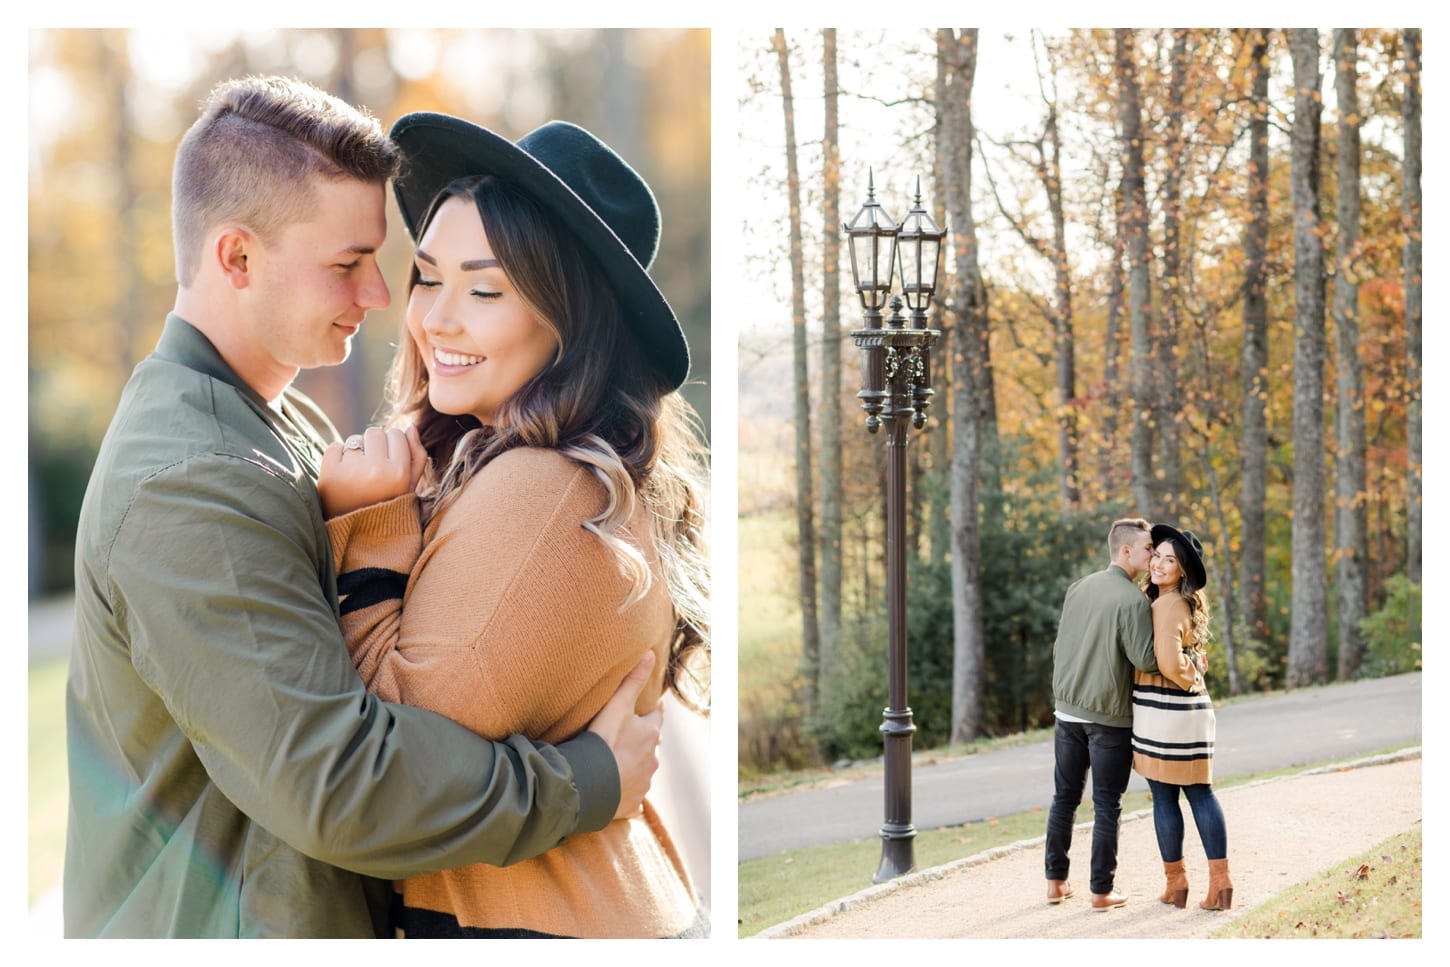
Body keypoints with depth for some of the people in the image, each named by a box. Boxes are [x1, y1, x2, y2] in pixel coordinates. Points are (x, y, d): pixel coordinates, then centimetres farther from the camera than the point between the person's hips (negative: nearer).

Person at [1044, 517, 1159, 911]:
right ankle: (1102, 891, 7)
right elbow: (1145, 659, -20)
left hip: (1067, 711, 6)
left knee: (1064, 797, 14)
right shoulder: (1133, 600, -16)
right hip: (1110, 717, -6)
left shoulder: (1078, 588, 6)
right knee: (1107, 805, 3)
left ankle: (1056, 880, 19)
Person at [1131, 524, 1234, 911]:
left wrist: (1189, 680, -7)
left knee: (1164, 796, 2)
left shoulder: (1167, 605, -15)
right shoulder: (1185, 604, 14)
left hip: (1163, 711, -9)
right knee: (1200, 792, 9)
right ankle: (1220, 879, 6)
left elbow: (1169, 663, -24)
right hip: (1192, 708, 9)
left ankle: (1176, 881, 11)